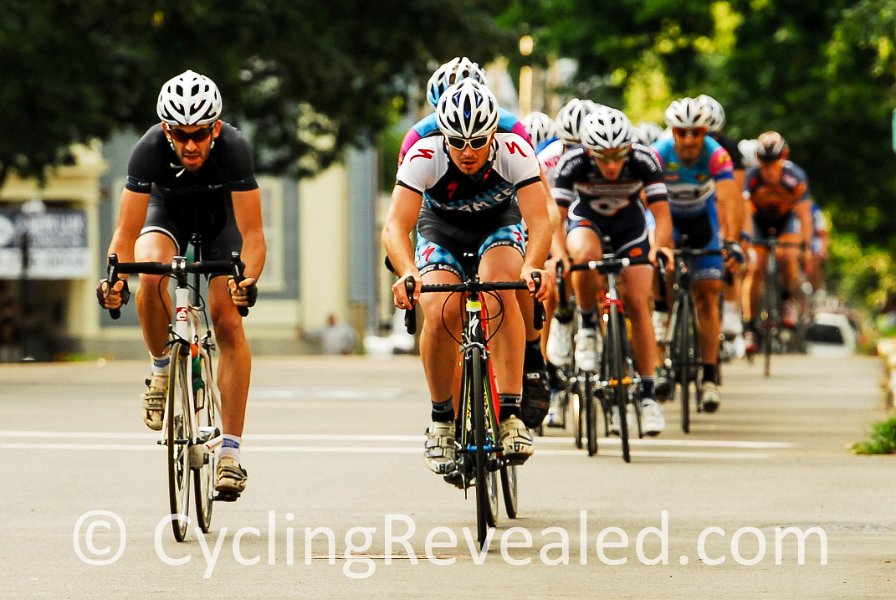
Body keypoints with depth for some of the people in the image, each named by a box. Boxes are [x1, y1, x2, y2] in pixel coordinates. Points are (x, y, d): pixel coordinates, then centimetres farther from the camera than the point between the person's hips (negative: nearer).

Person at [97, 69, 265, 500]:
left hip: (221, 215, 0)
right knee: (151, 273, -33)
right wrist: (116, 279, -50)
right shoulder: (150, 150, -34)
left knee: (228, 323, -14)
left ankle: (230, 450, -10)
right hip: (167, 211, 1)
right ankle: (162, 369, -6)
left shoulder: (234, 149, -36)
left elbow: (252, 233, -36)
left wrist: (248, 279, -53)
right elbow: (127, 232, -33)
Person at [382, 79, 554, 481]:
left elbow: (538, 220, -38)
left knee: (501, 290, -33)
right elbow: (395, 226, -39)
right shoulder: (424, 156, -31)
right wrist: (407, 274, -58)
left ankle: (511, 414, -30)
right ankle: (442, 420, -5)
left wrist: (532, 266, -58)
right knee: (440, 313, -26)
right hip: (440, 232, 0)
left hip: (499, 227, 0)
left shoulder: (514, 151, -31)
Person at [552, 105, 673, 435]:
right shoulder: (573, 163, -31)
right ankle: (587, 328, -12)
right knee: (586, 256, -37)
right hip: (586, 219, -1)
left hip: (629, 225, 1)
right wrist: (560, 253, -47)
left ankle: (648, 395, -3)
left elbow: (662, 214, -30)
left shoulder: (644, 160, -30)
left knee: (638, 303, -11)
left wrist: (660, 247, -49)